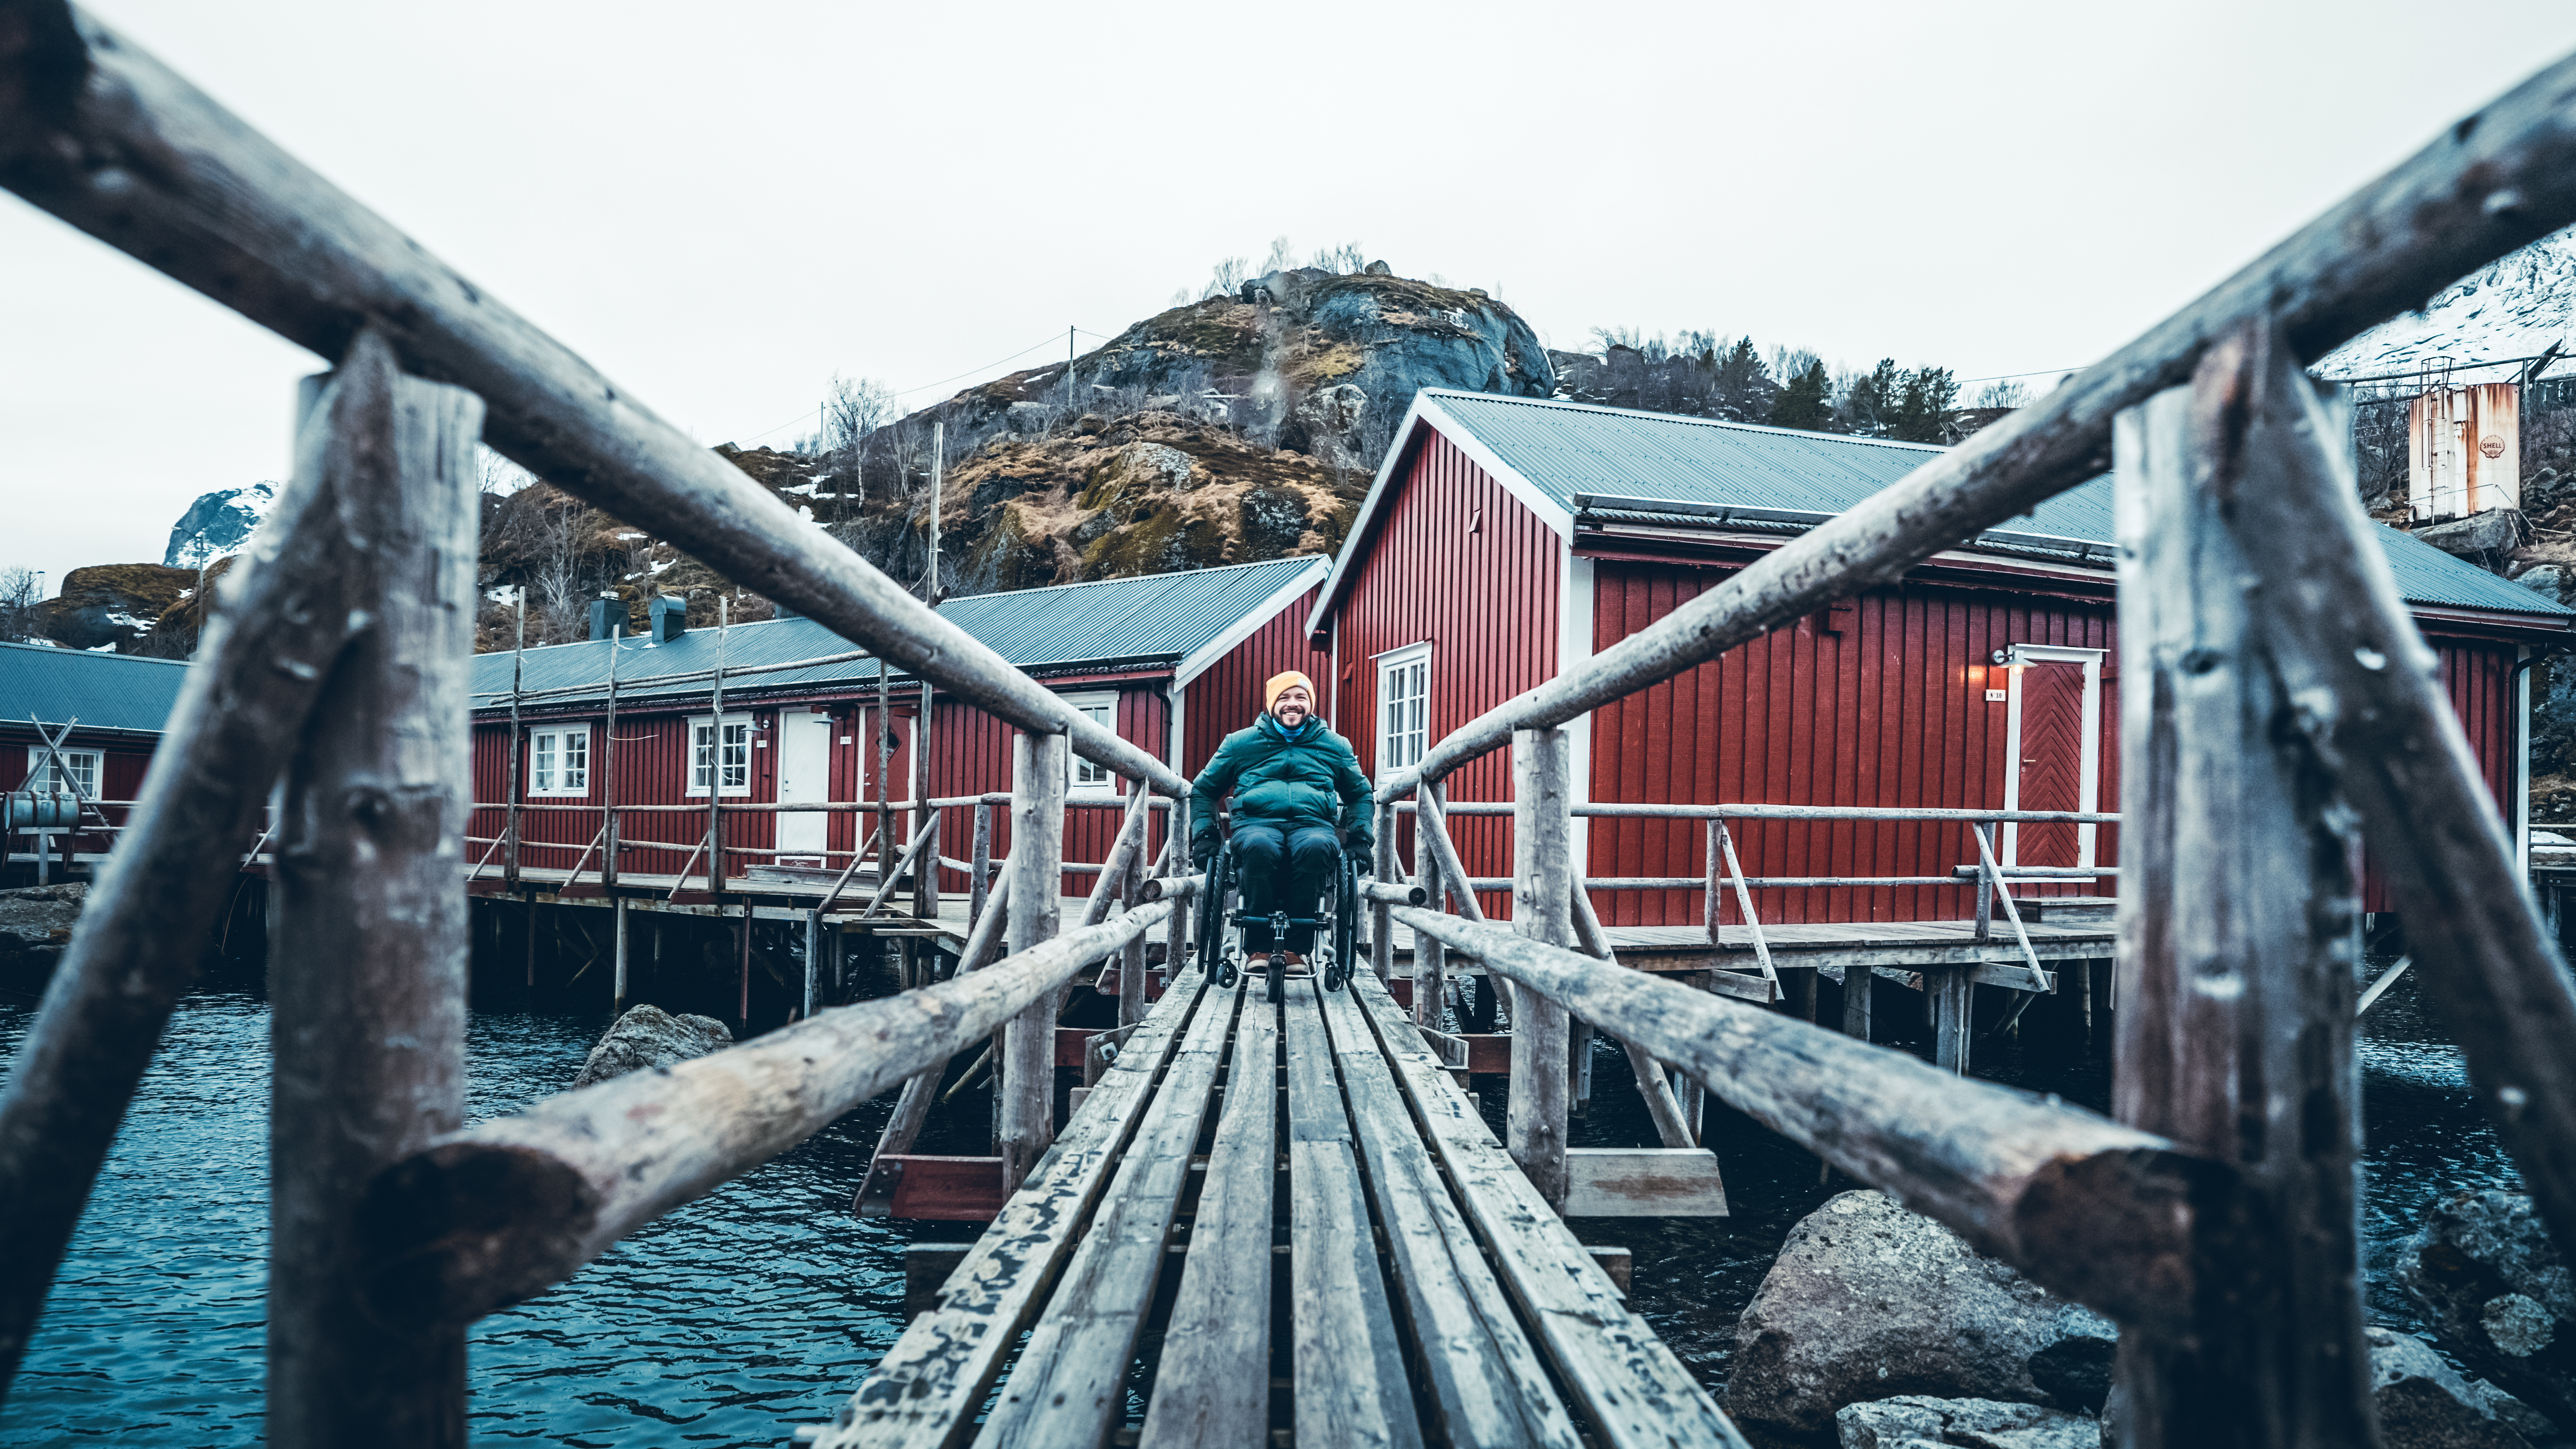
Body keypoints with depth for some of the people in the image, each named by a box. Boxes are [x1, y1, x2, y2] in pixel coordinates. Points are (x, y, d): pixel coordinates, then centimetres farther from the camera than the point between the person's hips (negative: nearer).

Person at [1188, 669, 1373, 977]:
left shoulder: (1334, 745, 22)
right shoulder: (1241, 743, 19)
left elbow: (1360, 794, 31)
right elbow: (1203, 790, 25)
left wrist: (1359, 839, 14)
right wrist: (1204, 834, 9)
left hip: (1313, 823, 1)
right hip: (1257, 822, 0)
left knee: (1314, 848, -39)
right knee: (1260, 847, -40)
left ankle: (1295, 948, -33)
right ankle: (1259, 948, -31)